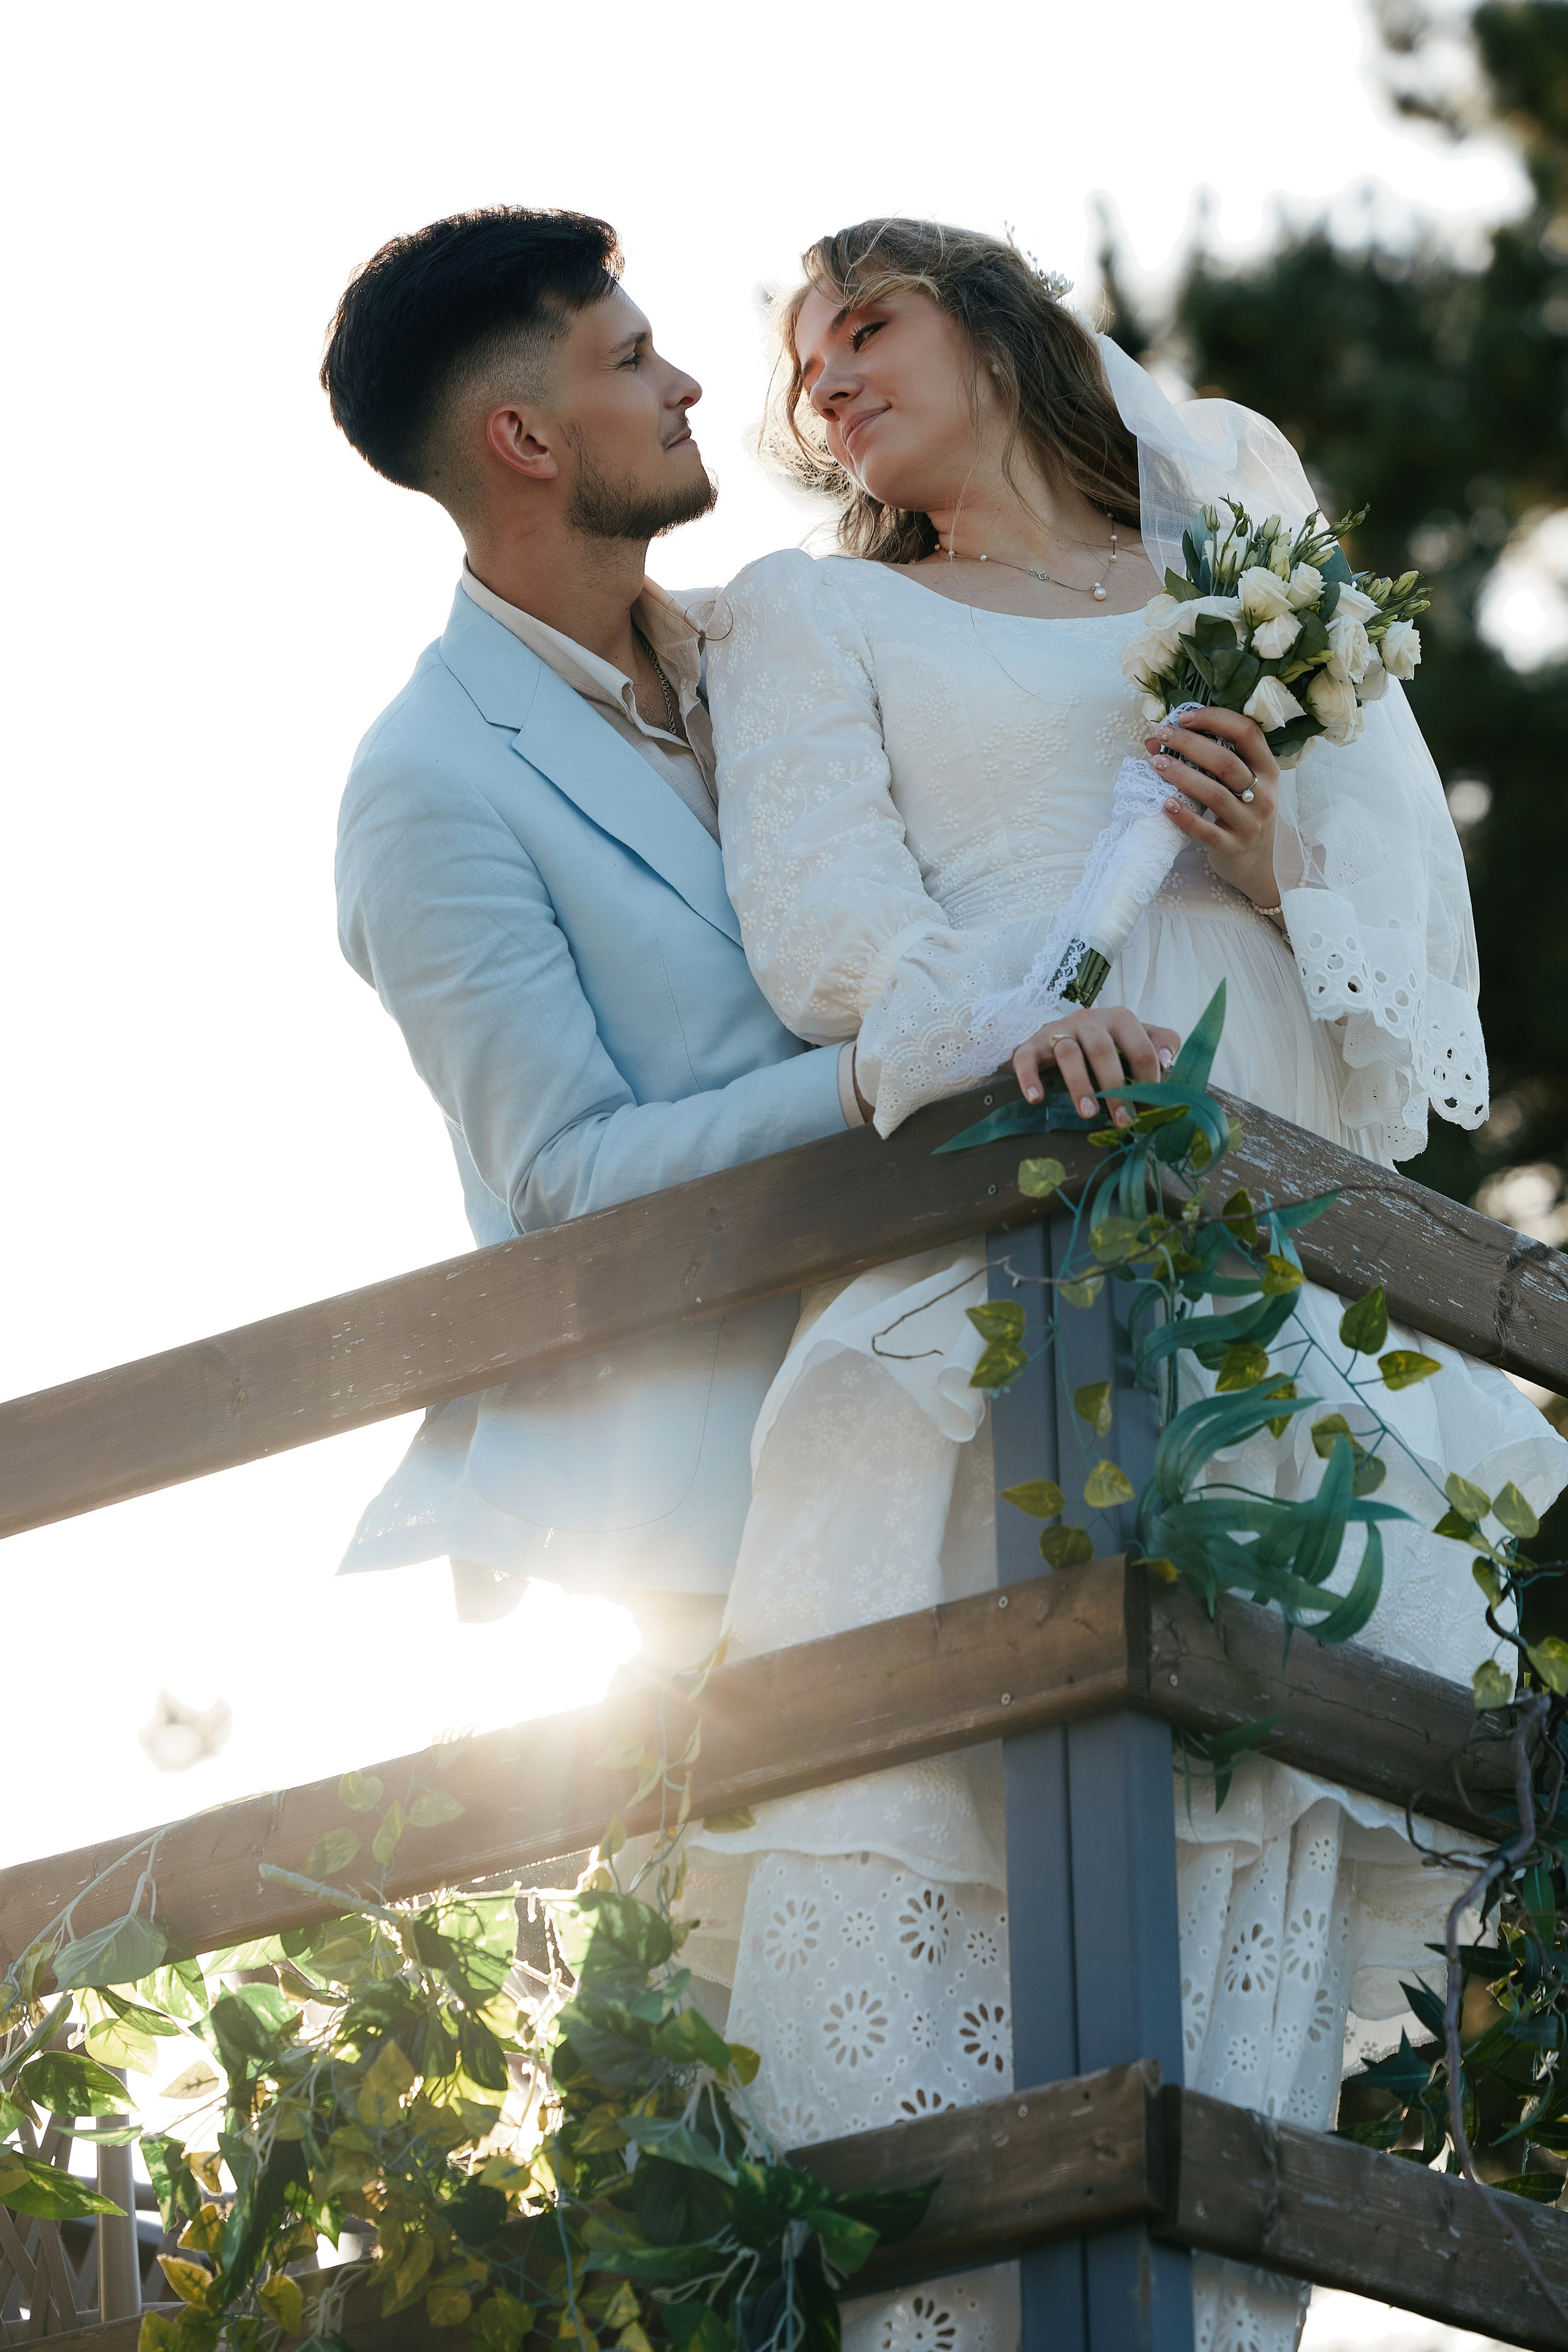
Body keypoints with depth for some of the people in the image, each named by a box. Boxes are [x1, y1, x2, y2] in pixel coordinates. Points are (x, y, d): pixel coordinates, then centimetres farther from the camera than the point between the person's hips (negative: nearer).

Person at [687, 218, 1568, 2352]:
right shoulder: (814, 616, 21)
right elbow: (819, 910, 2)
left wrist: (1281, 871, -1)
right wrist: (994, 1020, -19)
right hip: (973, 1267, -2)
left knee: (1249, 1831, -13)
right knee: (937, 1815, -18)